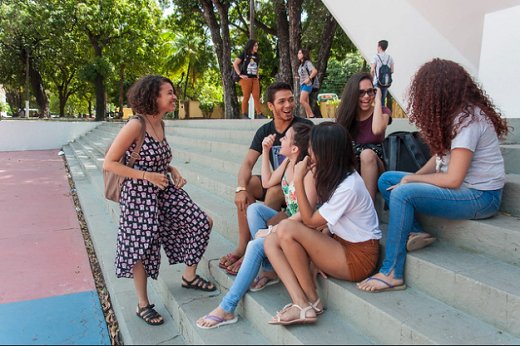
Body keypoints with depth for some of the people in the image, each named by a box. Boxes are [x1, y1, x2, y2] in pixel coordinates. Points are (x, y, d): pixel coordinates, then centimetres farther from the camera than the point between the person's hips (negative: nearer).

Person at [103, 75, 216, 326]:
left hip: (165, 190, 8)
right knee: (142, 248, 1)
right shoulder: (135, 126, -19)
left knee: (202, 222, 4)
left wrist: (173, 171, 1)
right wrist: (147, 176, -20)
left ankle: (189, 276, 25)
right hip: (139, 194, -8)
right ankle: (143, 305, 22)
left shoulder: (160, 124, 6)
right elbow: (109, 163, -17)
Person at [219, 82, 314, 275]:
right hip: (277, 182, 5)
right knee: (247, 184, -19)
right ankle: (243, 247, -16)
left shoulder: (304, 127, -10)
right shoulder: (265, 131, 4)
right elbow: (248, 162, -5)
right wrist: (241, 189, -23)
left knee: (274, 191, -33)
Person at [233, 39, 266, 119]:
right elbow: (235, 63, -4)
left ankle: (259, 114, -3)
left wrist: (257, 74, 16)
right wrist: (240, 74, -10)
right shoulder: (244, 54, 1)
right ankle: (244, 114, 3)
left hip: (255, 79, 5)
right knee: (246, 97, -4)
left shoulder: (256, 56, 19)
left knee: (256, 97, -2)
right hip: (246, 79, -5)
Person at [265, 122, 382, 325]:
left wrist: (298, 181, -18)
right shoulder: (338, 176, 6)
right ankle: (301, 304, -18)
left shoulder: (348, 187, -23)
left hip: (358, 258, -9)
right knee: (271, 241, -7)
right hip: (340, 244, 9)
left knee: (286, 228, -25)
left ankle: (312, 299, -8)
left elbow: (310, 221, -17)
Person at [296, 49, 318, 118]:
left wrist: (308, 79, -18)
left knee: (302, 101, -18)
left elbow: (315, 71, -16)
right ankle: (308, 117, 4)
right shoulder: (301, 64, 20)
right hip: (302, 85, 9)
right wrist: (298, 78, 9)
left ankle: (312, 115, -12)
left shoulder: (307, 62, -5)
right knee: (306, 102, 3)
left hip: (307, 84, -9)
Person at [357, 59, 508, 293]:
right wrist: (413, 178, -6)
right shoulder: (454, 114, 7)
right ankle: (415, 233, -7)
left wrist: (411, 179, -11)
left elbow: (453, 179, -24)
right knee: (387, 180, 2)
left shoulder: (468, 120, -21)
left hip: (480, 197, -10)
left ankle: (392, 273, -23)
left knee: (402, 193, -30)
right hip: (462, 186, 10)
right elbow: (441, 156, 9)